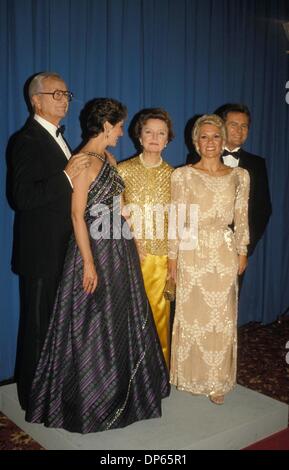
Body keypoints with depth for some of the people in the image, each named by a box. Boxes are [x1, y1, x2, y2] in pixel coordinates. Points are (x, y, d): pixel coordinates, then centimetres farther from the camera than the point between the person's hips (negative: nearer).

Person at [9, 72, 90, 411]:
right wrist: (66, 176, -26)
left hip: (61, 249, 9)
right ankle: (34, 396, 20)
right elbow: (22, 197, -24)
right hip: (41, 252, -9)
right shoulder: (27, 141, -14)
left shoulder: (55, 138, 15)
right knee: (38, 325, 3)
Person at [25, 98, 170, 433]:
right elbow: (78, 215, -17)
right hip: (96, 249, -9)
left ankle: (118, 390, 35)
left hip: (119, 249, 9)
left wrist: (133, 245, 13)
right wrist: (89, 263, -19)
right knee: (93, 327, 3)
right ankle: (89, 399, 22)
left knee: (122, 320, 17)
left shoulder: (109, 159, 12)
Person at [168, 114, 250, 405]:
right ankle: (191, 375, 26)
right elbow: (176, 219, -2)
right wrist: (173, 256, -3)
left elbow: (241, 218, 8)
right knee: (191, 314, 8)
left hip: (225, 255, 2)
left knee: (223, 317, 7)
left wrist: (242, 252, 7)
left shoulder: (239, 176, 4)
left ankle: (218, 380, 22)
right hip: (192, 253, -1)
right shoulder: (182, 175, -2)